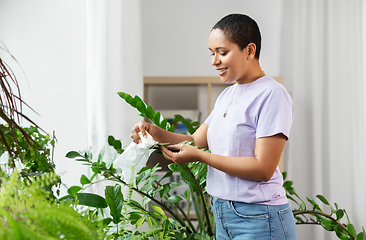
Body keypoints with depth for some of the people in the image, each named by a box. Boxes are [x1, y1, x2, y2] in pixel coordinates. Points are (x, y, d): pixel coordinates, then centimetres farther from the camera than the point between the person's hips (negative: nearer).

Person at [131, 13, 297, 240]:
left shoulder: (272, 94, -14)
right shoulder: (227, 95, 13)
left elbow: (263, 168, -19)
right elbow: (197, 141, 13)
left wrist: (200, 156, -19)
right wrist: (154, 132, -4)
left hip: (258, 220, -7)